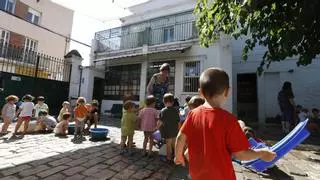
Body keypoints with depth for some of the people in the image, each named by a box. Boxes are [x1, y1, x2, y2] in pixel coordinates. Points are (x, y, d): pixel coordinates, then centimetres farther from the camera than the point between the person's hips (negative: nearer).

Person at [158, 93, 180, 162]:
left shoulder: (163, 111, -16)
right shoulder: (176, 110, -4)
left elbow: (160, 121, -18)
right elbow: (178, 121, 1)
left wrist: (157, 127, -3)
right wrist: (178, 129, 13)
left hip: (167, 130, -4)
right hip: (175, 130, 4)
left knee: (168, 144, 9)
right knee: (174, 143, 19)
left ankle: (169, 158, 22)